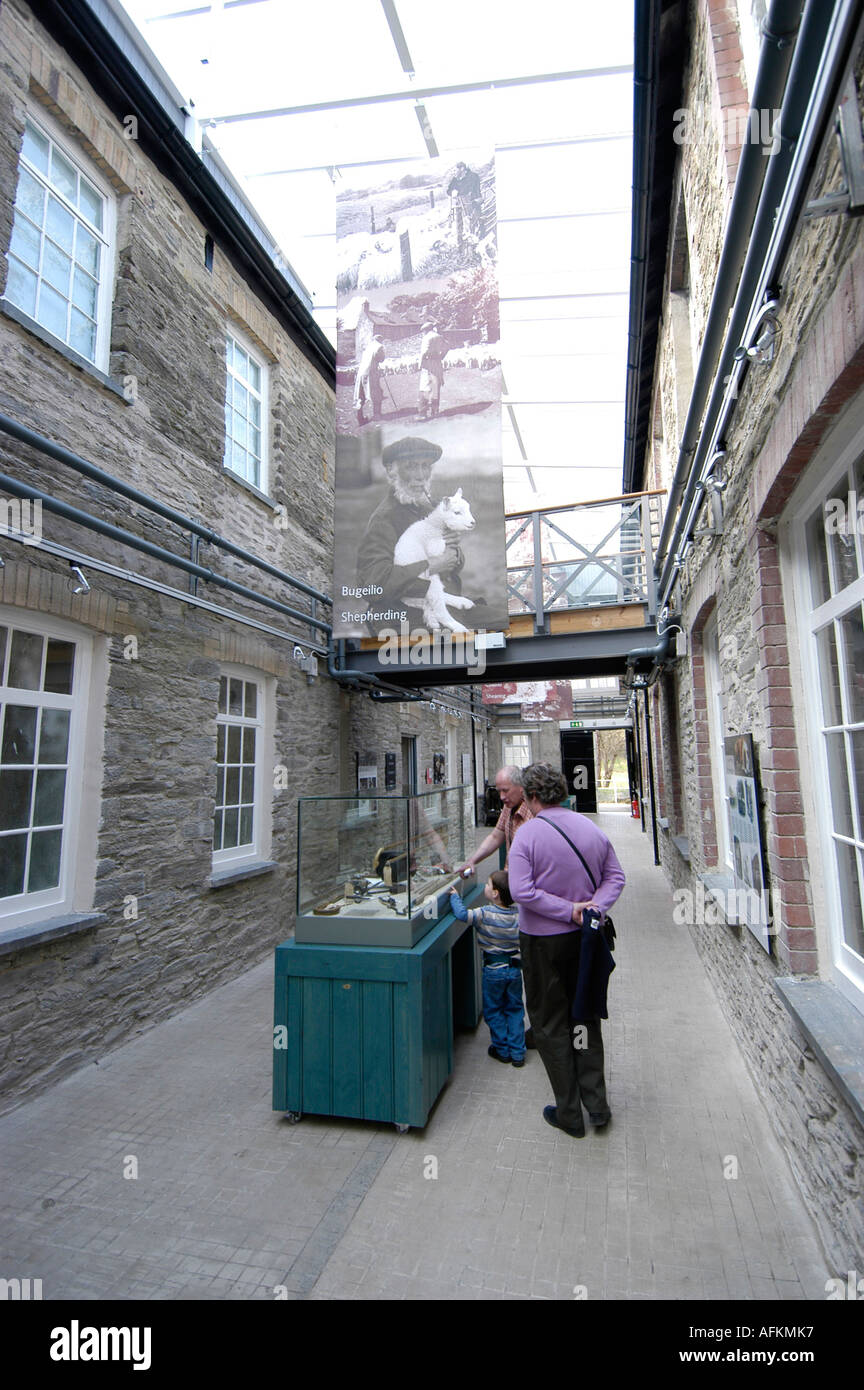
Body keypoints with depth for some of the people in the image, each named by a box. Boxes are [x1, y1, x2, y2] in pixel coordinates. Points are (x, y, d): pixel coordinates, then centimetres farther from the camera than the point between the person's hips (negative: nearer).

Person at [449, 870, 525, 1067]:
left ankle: (502, 1050, 23)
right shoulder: (516, 913, -6)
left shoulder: (485, 914, -23)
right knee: (514, 1009, 16)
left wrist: (455, 896, -15)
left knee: (493, 1010, 14)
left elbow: (462, 913, -30)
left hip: (493, 970, -4)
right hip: (514, 968, 4)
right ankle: (517, 1053, 21)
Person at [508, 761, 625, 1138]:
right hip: (585, 937, 5)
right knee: (585, 1015, 21)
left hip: (543, 941, -5)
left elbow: (521, 891, -24)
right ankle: (597, 1104, 29)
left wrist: (569, 909, -19)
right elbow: (615, 876, 2)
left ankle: (569, 1114, 23)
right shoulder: (592, 829, -2)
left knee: (550, 1024, 12)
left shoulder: (528, 834, -18)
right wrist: (594, 907, -9)